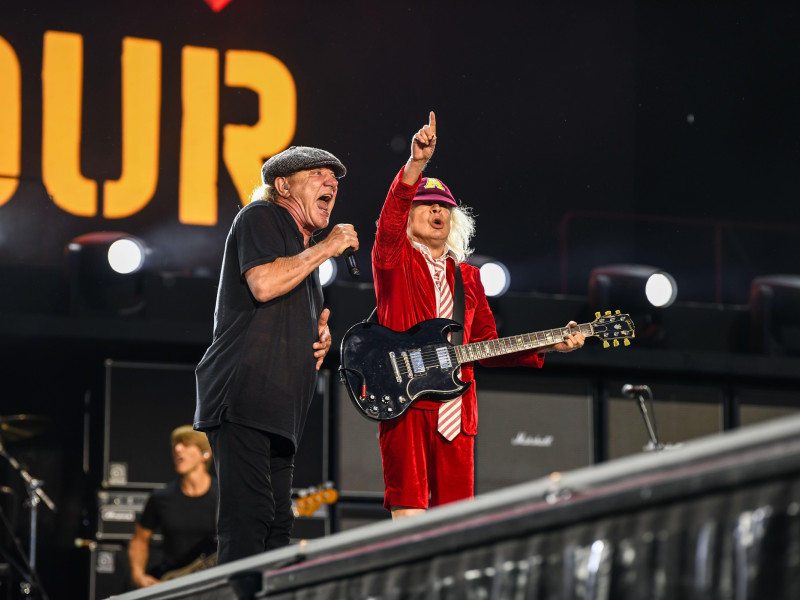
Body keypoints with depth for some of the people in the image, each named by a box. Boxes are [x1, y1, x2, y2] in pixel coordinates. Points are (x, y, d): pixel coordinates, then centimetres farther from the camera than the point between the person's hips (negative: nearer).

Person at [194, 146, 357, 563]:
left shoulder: (305, 249, 28)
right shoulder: (261, 217, 2)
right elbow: (264, 284, -17)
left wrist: (319, 338, 15)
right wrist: (325, 248, -6)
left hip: (279, 411, 9)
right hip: (243, 394, -9)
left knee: (277, 528, 4)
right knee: (249, 519, -18)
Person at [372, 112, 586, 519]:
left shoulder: (467, 276, 23)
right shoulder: (393, 258, 8)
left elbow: (486, 345, 21)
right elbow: (391, 216, -15)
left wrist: (547, 347, 8)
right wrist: (417, 162, -29)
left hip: (455, 408, 5)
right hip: (404, 401, -5)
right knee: (408, 513, -14)